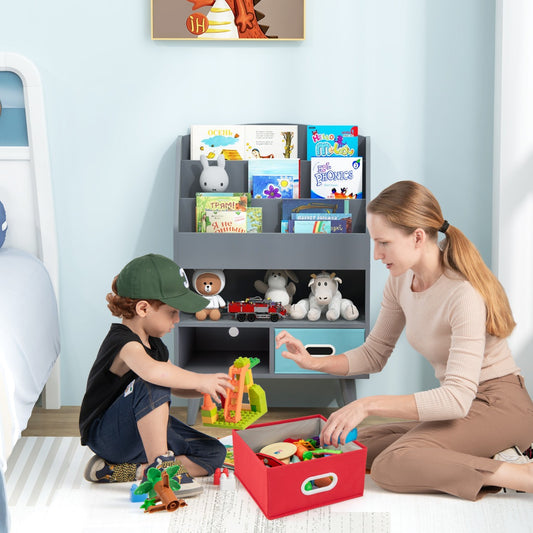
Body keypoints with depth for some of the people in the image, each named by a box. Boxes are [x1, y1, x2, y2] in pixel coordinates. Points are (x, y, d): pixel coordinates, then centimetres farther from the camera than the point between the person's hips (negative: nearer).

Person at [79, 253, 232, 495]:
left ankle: (117, 470, -7)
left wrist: (209, 388, 1)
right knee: (151, 385, -35)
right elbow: (153, 371, -45)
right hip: (106, 436, -10)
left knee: (214, 454, -1)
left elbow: (176, 386, 20)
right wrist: (200, 380, -33)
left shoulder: (153, 344, 9)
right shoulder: (124, 343, -22)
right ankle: (158, 464, -27)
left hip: (143, 431, 10)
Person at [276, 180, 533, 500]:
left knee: (392, 465, -26)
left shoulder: (463, 294, -26)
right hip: (460, 403, 9)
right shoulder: (400, 281, 0)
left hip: (499, 406, -9)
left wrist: (368, 405, -36)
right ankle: (492, 462, -1)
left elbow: (457, 397, -32)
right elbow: (374, 354, 10)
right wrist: (314, 362, -5)